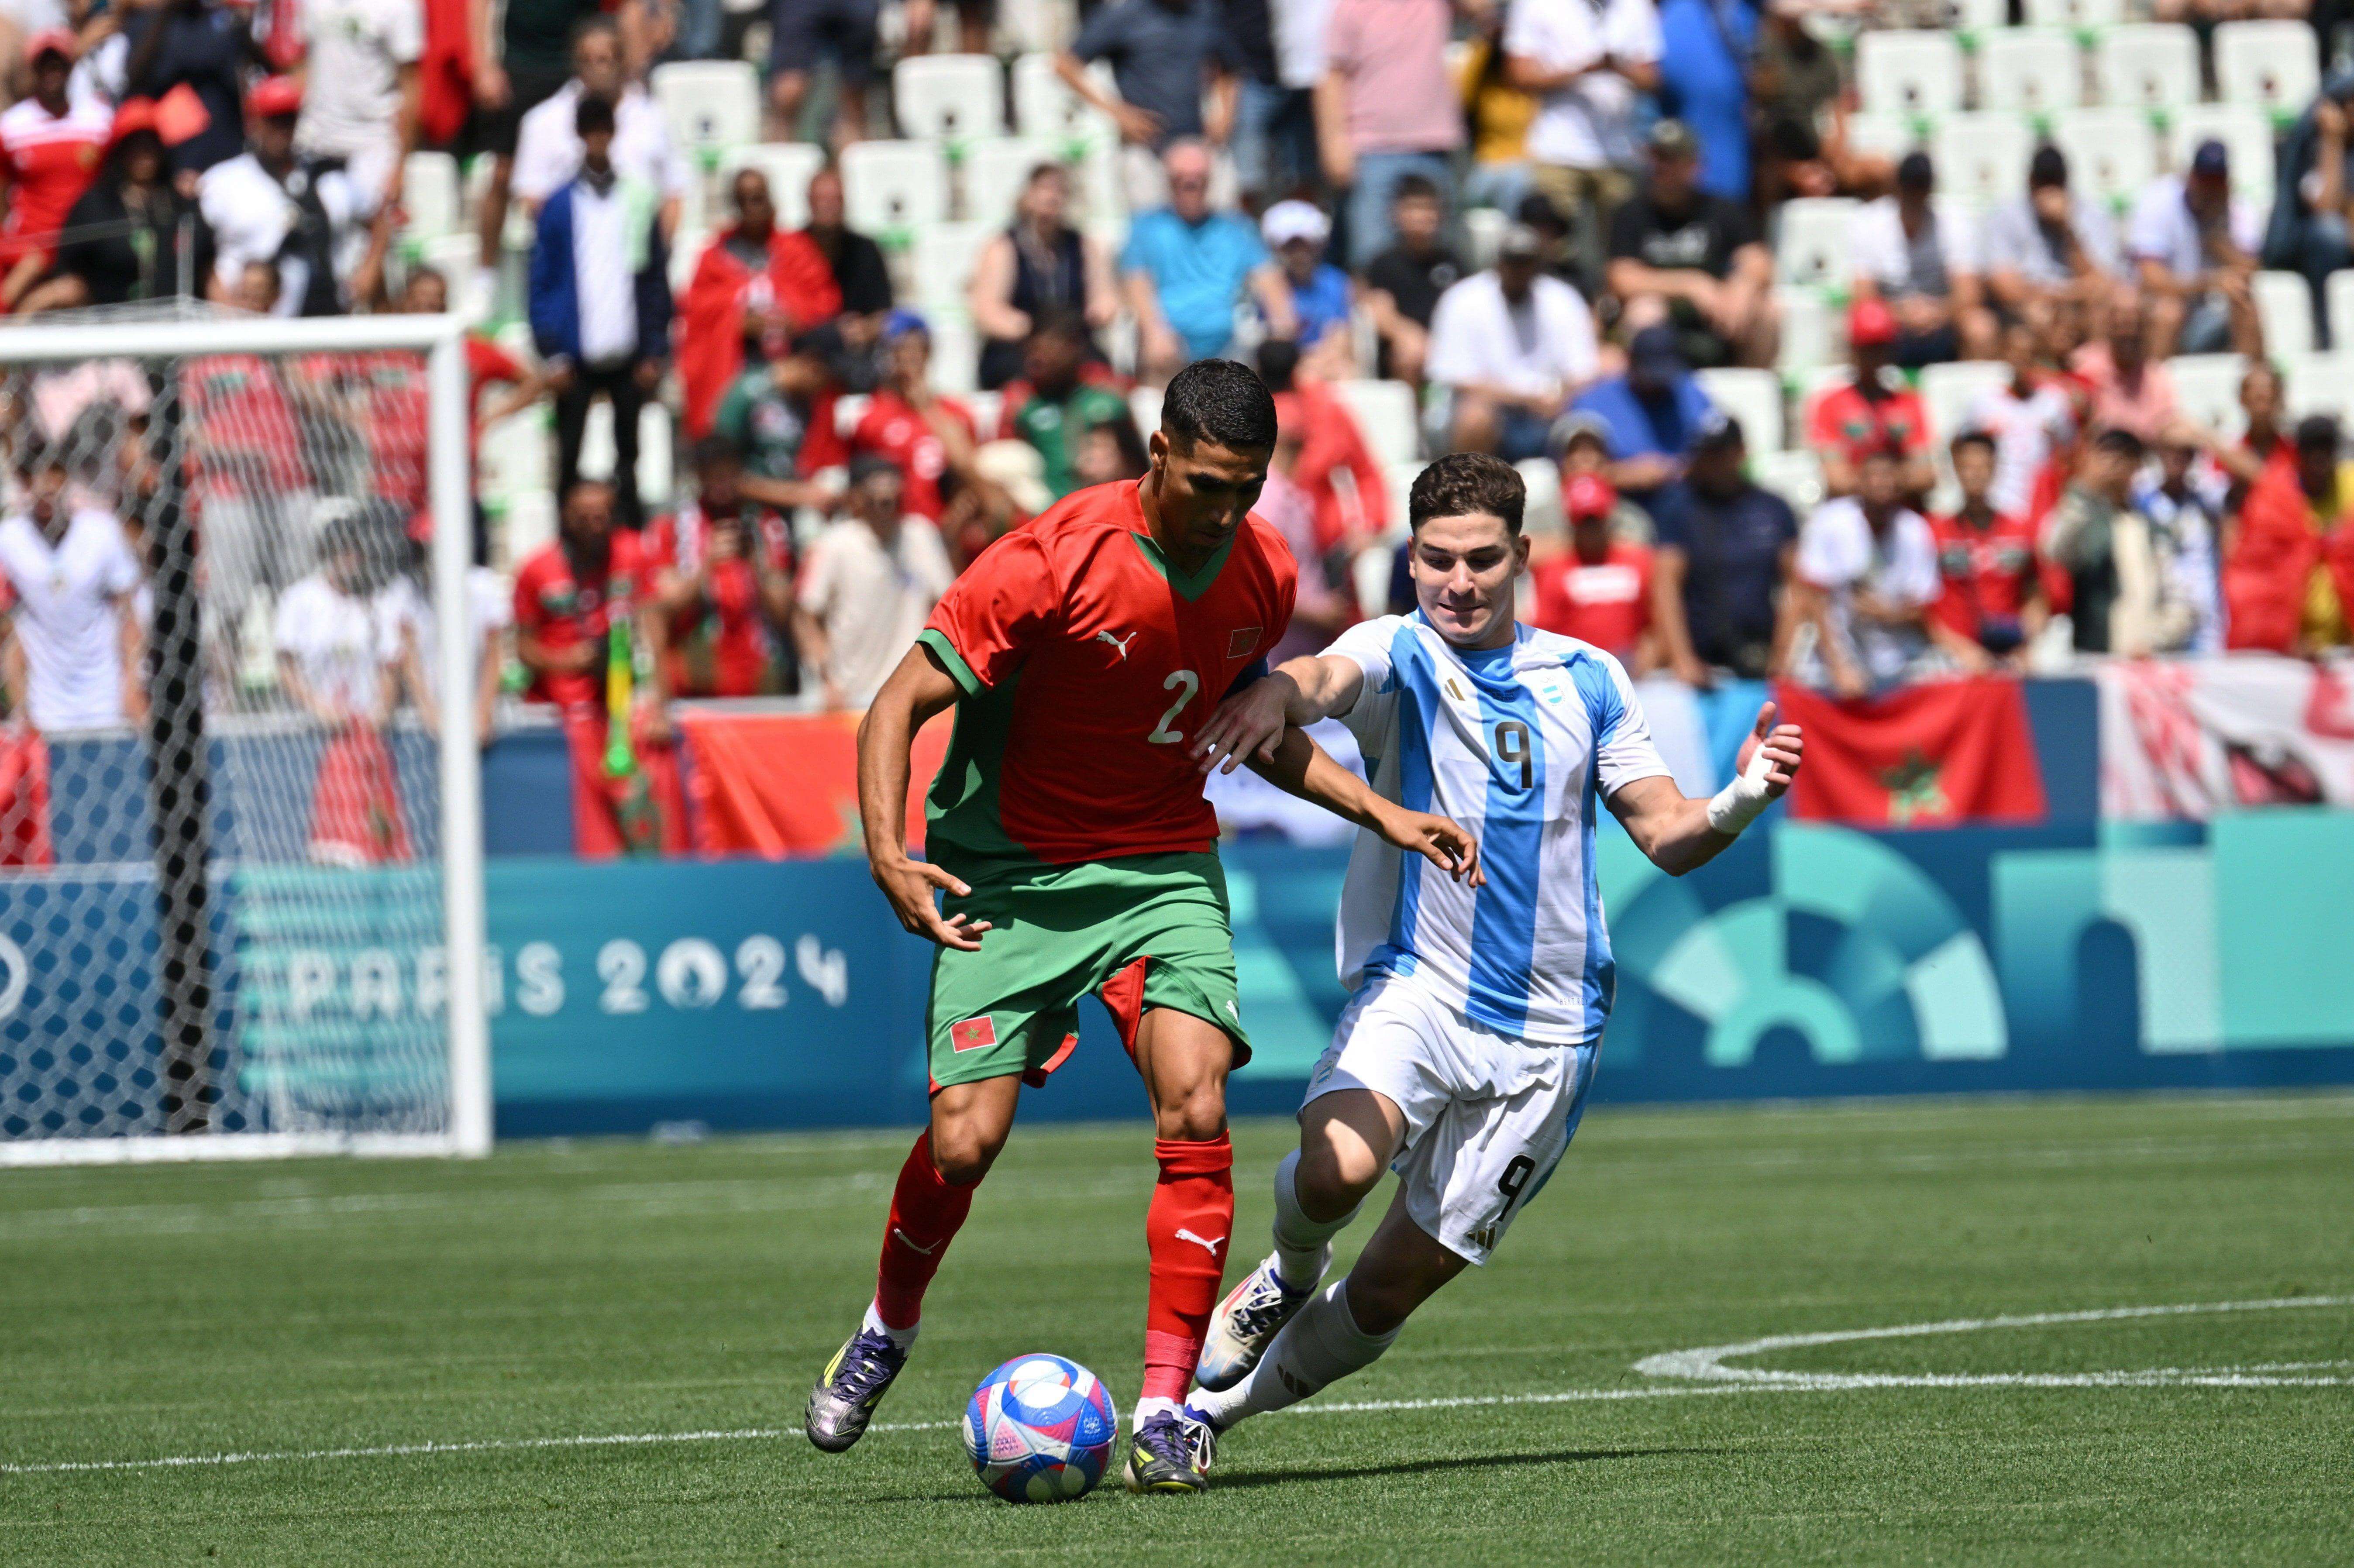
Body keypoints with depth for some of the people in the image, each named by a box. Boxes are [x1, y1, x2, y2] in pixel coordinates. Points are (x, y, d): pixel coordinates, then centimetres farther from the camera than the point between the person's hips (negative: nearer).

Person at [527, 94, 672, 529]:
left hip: (627, 355, 1)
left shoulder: (638, 202, 4)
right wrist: (552, 354, -7)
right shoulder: (560, 206, 2)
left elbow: (656, 282, 6)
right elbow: (541, 284, 2)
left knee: (629, 456, 6)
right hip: (576, 356, -1)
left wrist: (655, 352, 0)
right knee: (568, 461, 1)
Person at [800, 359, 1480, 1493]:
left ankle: (1164, 1414, -13)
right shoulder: (1052, 561, -20)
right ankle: (888, 1329, 21)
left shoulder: (1262, 575, -2)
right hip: (1012, 874, -3)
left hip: (1162, 866, 3)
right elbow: (901, 705, -16)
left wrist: (1382, 814, 8)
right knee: (966, 1138, -12)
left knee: (1196, 1113, -18)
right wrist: (888, 856, -30)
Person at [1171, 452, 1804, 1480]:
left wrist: (1742, 799, -8)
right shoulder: (1399, 654, -1)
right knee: (1338, 1165, -33)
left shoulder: (1586, 680, 11)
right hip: (1414, 988, -3)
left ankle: (1219, 1403, 24)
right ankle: (1290, 1273, 2)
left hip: (1544, 1035, 3)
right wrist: (1278, 696, -50)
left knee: (1393, 1286, 1)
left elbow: (1666, 836, 14)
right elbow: (1326, 679, -26)